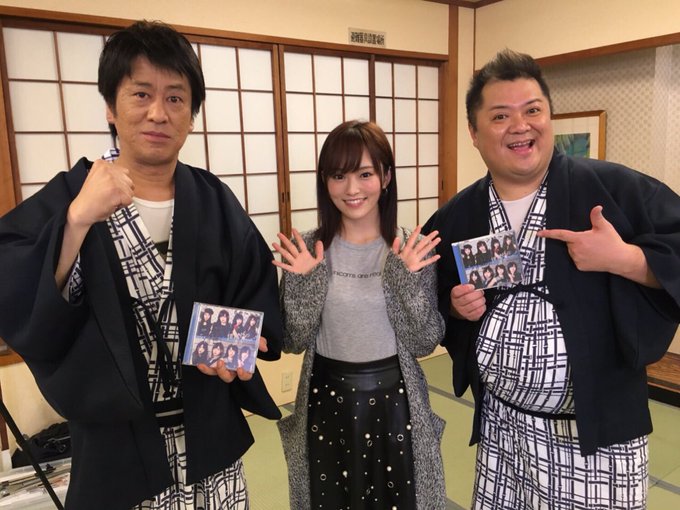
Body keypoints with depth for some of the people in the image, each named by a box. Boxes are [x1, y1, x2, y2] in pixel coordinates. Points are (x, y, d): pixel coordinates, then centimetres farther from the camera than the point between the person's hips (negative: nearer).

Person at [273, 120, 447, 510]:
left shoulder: (415, 250, -8)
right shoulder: (306, 250, -6)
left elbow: (424, 343, -8)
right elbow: (294, 342, -4)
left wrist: (409, 280, -21)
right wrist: (302, 283, -19)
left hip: (394, 401, 0)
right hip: (326, 403, 1)